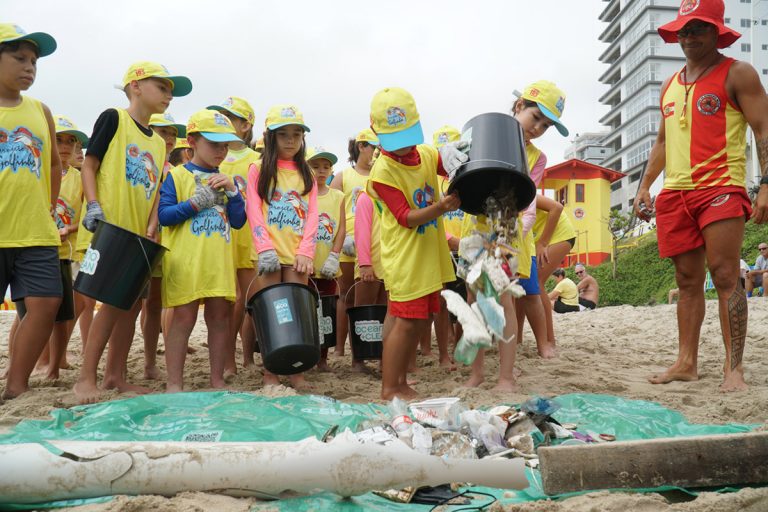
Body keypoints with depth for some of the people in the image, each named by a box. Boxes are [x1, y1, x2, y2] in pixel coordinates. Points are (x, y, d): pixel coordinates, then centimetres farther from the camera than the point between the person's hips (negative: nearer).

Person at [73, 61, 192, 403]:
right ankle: (86, 378, -4)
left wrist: (151, 228, 2)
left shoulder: (158, 143, 18)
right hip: (108, 229, -7)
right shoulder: (113, 119, -1)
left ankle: (115, 375, 15)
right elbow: (89, 165, -4)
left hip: (137, 235, 7)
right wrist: (93, 205, -16)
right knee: (116, 298, -13)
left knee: (133, 301, 5)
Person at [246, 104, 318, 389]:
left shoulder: (306, 175, 15)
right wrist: (265, 248, -15)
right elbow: (254, 211, -3)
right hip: (271, 252, -2)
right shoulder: (259, 170, 7)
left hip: (298, 253, 2)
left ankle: (296, 371, 7)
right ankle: (269, 372, 7)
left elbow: (312, 215, 6)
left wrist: (305, 251, -8)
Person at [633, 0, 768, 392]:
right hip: (674, 192, 6)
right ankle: (686, 363, 10)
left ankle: (734, 367, -6)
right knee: (687, 281, 7)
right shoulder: (670, 86, 21)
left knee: (724, 276, -10)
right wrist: (644, 186, 16)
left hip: (720, 188, -6)